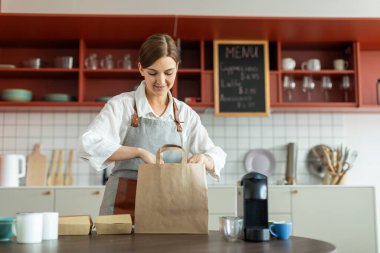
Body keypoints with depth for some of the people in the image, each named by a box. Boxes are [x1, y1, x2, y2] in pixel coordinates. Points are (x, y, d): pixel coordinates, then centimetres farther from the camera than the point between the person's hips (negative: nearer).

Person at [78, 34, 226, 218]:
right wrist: (140, 152, -21)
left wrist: (203, 159, -14)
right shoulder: (122, 104, -1)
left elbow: (216, 156, 7)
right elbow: (89, 144, -13)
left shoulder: (186, 114, 8)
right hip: (124, 205, -3)